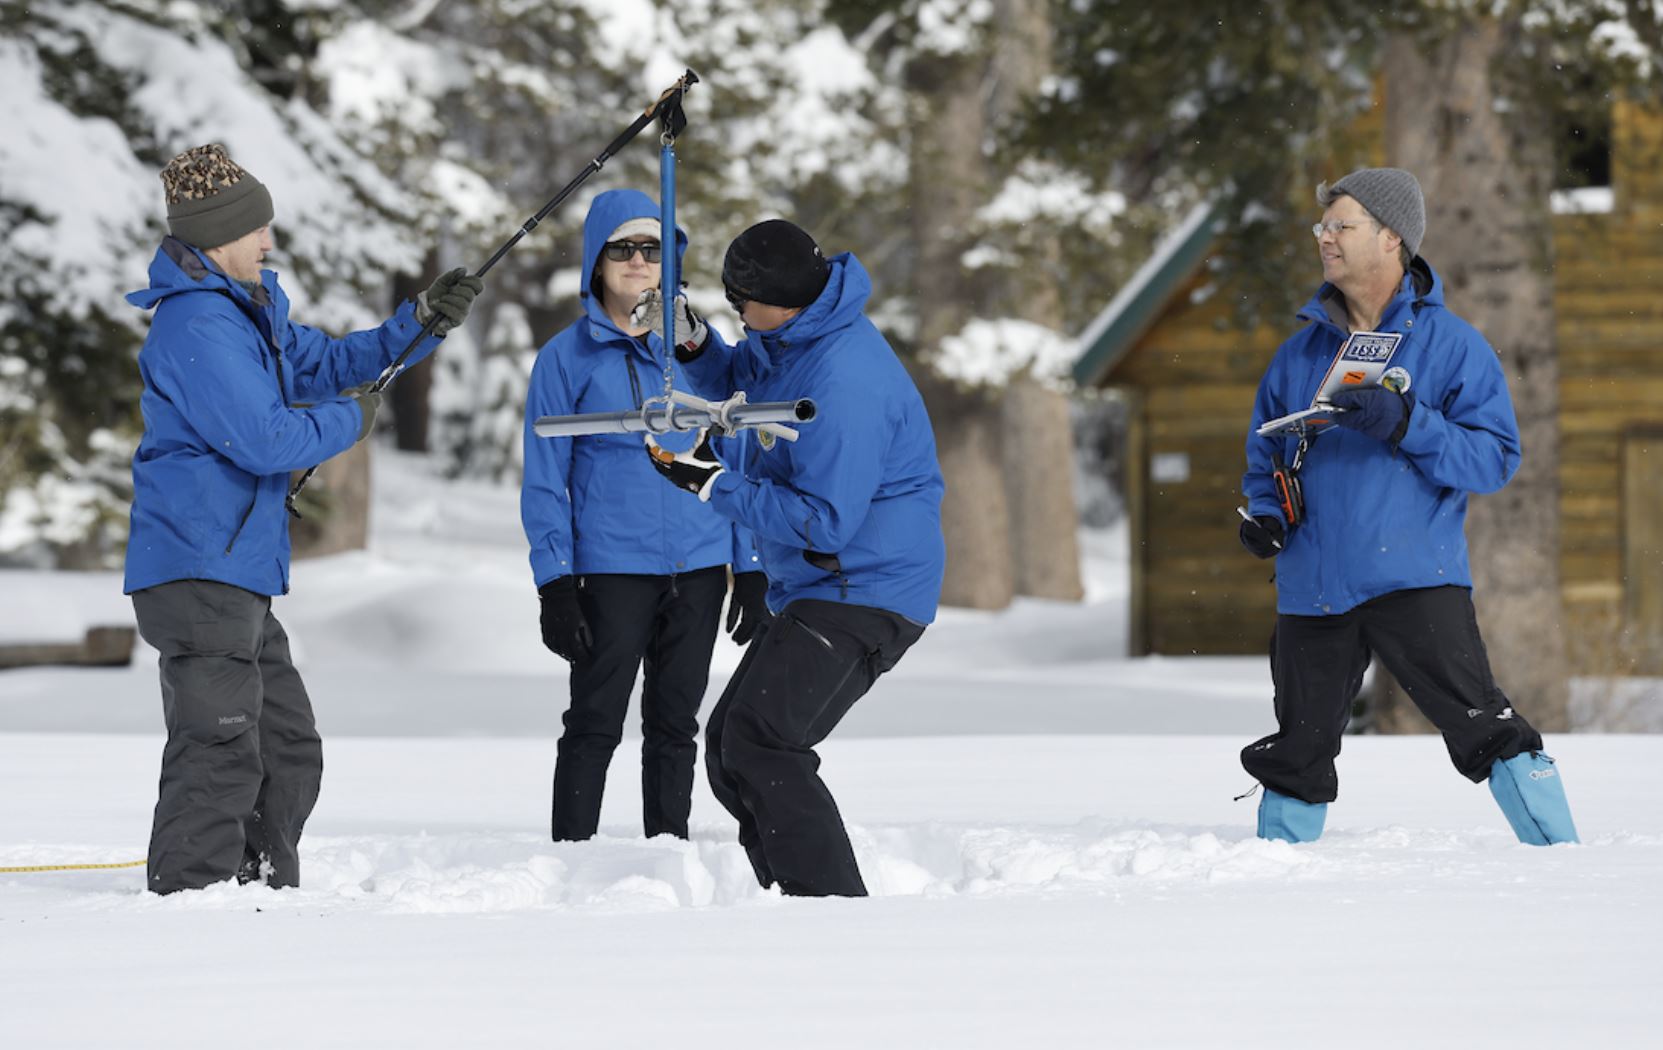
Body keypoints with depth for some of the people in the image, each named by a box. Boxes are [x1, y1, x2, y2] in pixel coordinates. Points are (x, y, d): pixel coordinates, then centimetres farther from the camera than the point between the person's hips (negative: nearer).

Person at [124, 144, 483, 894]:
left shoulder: (246, 312, 17)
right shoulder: (196, 325, -16)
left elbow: (323, 363, 25)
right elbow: (264, 438, -23)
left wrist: (420, 323, 12)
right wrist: (350, 419, -6)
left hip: (237, 579, 11)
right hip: (196, 572, -11)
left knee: (287, 748, 16)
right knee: (220, 752, -13)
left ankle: (266, 894, 24)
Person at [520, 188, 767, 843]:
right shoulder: (568, 357, 0)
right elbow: (544, 481, -1)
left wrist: (750, 571, 6)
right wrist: (555, 586, -8)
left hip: (699, 564, 3)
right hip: (611, 565, -3)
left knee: (676, 725, 10)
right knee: (595, 724, -3)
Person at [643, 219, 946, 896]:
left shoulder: (842, 383, -24)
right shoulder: (788, 341, 8)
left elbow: (824, 522, -26)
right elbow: (737, 381, 30)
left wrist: (711, 482, -21)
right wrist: (692, 343, 8)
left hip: (866, 593, -11)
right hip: (814, 594, 11)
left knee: (761, 745, -22)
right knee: (730, 747, 11)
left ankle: (833, 907, -24)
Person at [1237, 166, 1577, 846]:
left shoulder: (1452, 344, 1)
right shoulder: (1301, 352, 15)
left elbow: (1495, 457, -6)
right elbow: (1266, 452, 26)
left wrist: (1407, 425, -20)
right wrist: (1265, 512, 5)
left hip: (1417, 578, -4)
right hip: (1314, 586, 4)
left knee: (1480, 725, -14)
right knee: (1298, 754, 8)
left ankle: (1560, 854, -9)